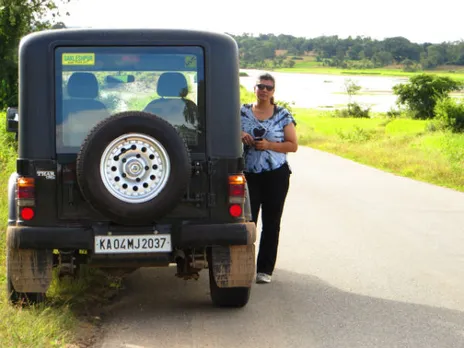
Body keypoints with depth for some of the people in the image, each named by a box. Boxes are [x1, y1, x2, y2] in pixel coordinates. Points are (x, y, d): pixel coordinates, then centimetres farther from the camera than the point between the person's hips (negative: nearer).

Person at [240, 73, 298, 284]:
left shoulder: (283, 115, 3)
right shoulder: (242, 112, 6)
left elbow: (293, 145, 2)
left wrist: (268, 145, -12)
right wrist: (240, 136, -11)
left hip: (276, 175, 0)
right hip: (248, 175, 0)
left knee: (271, 223, 3)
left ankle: (265, 269, 10)